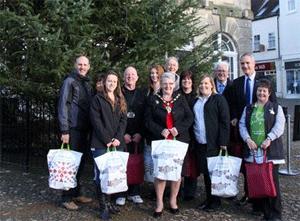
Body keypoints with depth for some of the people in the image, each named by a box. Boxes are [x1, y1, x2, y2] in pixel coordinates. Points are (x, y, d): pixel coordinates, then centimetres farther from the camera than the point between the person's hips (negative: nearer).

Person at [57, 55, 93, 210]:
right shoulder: (70, 81, -5)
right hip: (73, 129, -7)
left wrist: (90, 128, 12)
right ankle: (67, 197, 6)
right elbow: (63, 105, -11)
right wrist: (64, 130, -17)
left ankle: (76, 193, 22)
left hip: (84, 129, 7)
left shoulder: (87, 84, 17)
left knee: (80, 162, 11)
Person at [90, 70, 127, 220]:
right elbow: (96, 121, -7)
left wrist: (118, 138, -8)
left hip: (117, 143, 5)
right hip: (101, 143, -4)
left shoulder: (121, 100, 15)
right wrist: (107, 139, -13)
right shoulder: (97, 99, 1)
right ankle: (103, 206, 5)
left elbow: (123, 120, 7)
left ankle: (108, 201, 19)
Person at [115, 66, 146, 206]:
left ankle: (134, 193, 14)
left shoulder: (142, 94, 12)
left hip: (138, 136, 2)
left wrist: (140, 133, -4)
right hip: (122, 135, -2)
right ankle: (121, 194, 6)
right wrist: (123, 134, -8)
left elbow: (145, 116, 7)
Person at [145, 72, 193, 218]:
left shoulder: (181, 99, 7)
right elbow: (148, 120, -1)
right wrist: (160, 130, -15)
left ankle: (173, 200, 24)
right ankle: (159, 203, 13)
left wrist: (179, 129, -12)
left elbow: (189, 118, 3)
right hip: (160, 141, -1)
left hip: (179, 141, 2)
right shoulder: (153, 100, 3)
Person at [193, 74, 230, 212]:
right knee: (205, 171, 10)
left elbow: (225, 121, -8)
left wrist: (223, 142, -15)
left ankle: (216, 201, 14)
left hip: (214, 143, -5)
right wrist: (193, 139, 9)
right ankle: (208, 198, 22)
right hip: (200, 143, 5)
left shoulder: (218, 99, -2)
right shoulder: (196, 102, 16)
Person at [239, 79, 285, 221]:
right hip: (252, 150, 3)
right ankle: (258, 206, 25)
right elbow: (242, 125, 7)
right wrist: (247, 139, -9)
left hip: (270, 150, -3)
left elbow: (279, 126, -6)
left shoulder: (276, 108, 6)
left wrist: (269, 139, -19)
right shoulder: (248, 108, 14)